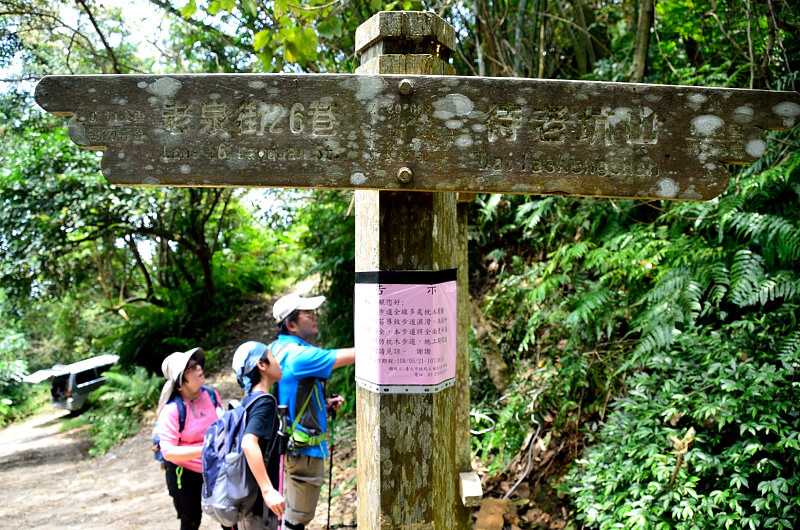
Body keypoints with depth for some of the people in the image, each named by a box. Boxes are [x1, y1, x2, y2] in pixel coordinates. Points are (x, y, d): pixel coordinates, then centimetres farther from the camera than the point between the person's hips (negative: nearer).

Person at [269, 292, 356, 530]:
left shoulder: (276, 348, 5)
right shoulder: (298, 355, -25)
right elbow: (348, 356, -25)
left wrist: (324, 404, 8)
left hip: (289, 444, 10)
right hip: (303, 448, -10)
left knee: (289, 511, 24)